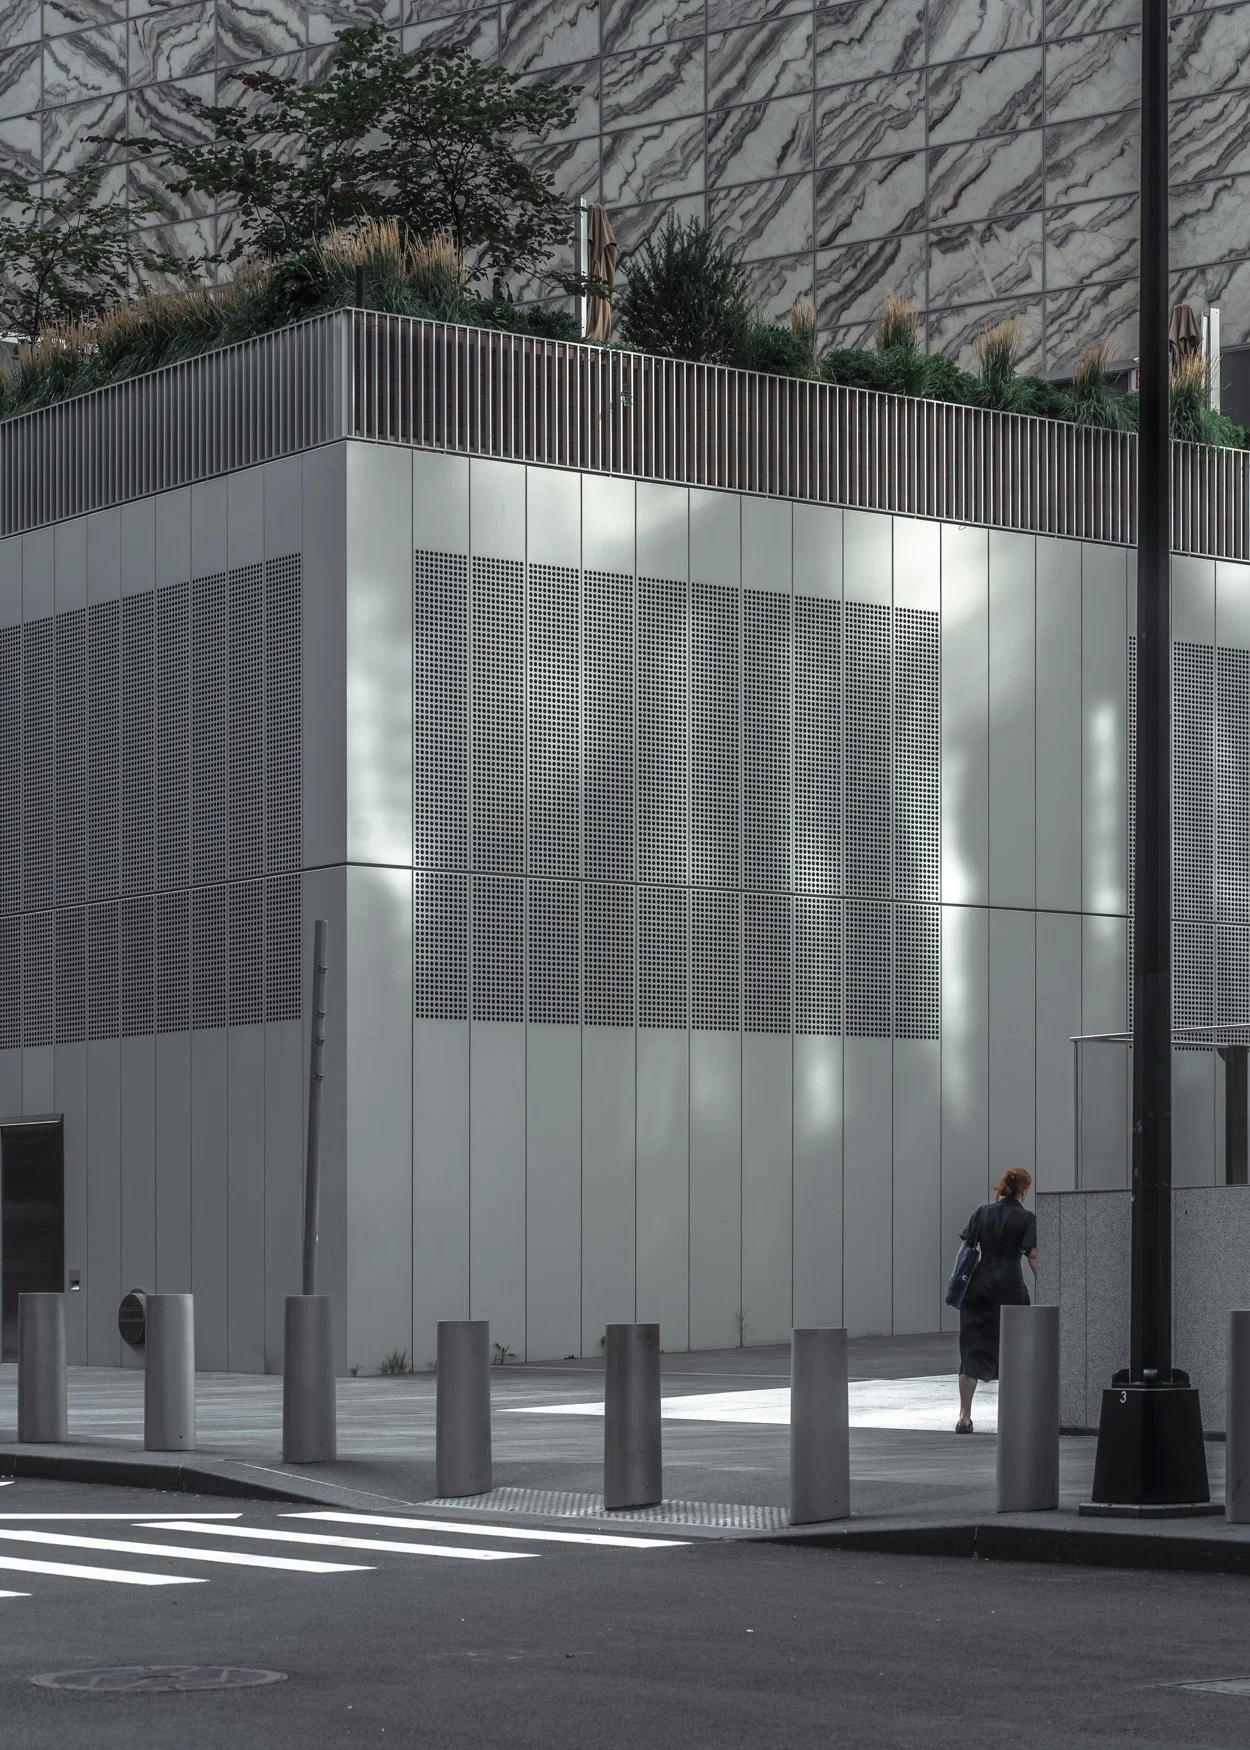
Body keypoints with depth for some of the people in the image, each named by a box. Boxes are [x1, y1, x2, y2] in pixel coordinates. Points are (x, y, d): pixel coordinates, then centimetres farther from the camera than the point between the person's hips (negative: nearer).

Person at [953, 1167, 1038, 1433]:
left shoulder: (983, 1213, 7)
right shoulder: (1026, 1218, -2)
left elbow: (965, 1249, 5)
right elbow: (1032, 1256, -10)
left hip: (979, 1284, 3)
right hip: (1010, 1286, -3)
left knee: (972, 1350, 2)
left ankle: (964, 1416, -6)